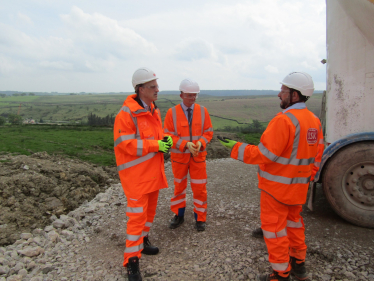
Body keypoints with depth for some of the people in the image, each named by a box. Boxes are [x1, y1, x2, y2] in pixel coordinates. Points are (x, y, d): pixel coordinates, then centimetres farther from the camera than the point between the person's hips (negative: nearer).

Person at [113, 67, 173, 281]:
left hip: (153, 171, 8)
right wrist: (156, 145, -22)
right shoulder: (127, 113, -17)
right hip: (136, 173, -8)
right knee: (137, 214, -3)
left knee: (150, 209, 19)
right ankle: (132, 260, 11)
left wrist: (166, 140, -2)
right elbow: (126, 144, -22)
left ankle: (142, 241, 39)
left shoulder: (154, 110, 10)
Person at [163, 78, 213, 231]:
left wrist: (200, 143, -19)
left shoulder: (203, 111, -2)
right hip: (179, 156, -1)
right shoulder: (172, 112, -8)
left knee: (199, 187, 6)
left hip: (198, 156, 1)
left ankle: (200, 218, 24)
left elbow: (208, 132, 1)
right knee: (179, 186, 14)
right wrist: (186, 144, -22)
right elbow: (168, 135, -9)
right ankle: (178, 215, 33)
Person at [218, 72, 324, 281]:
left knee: (274, 226, 6)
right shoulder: (314, 121, 5)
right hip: (299, 185, 9)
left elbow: (265, 154, -24)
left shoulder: (284, 120, -23)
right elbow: (317, 153, 12)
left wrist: (236, 148, -16)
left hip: (278, 185, -9)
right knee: (293, 220, 24)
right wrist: (309, 175, 19)